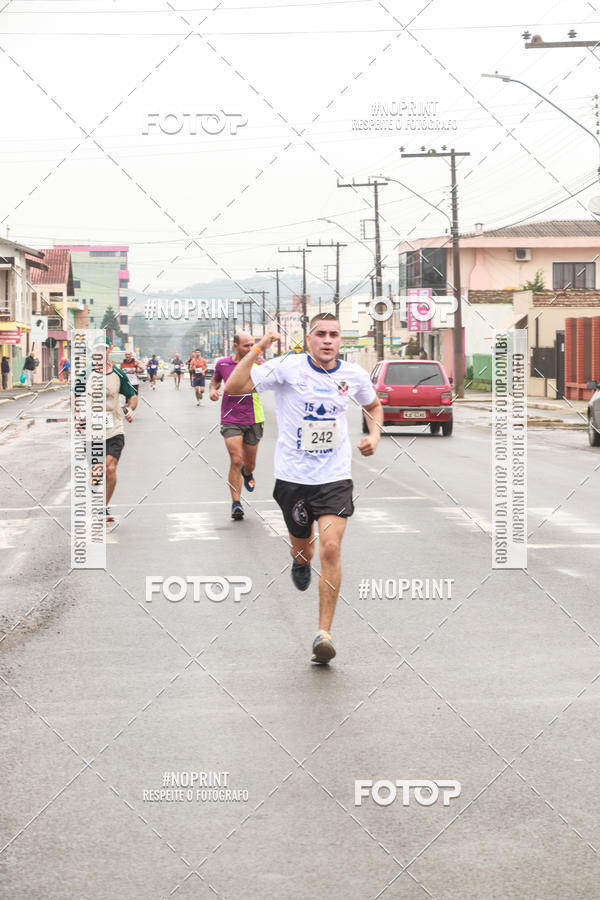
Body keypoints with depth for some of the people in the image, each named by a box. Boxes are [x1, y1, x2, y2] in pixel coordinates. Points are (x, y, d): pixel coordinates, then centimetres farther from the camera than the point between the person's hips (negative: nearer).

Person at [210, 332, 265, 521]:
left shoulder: (257, 362, -5)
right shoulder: (223, 364, 1)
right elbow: (215, 380, 21)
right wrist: (213, 390, -1)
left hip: (253, 420, 1)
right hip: (230, 420, -1)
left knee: (250, 463, 13)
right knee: (236, 460, -14)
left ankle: (247, 473, 51)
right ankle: (236, 502, -6)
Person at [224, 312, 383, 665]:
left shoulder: (354, 375, 1)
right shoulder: (289, 368, -9)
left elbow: (374, 405, 23)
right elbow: (234, 387, -16)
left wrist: (374, 435, 5)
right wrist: (259, 348, -23)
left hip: (335, 477, 0)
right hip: (293, 477, 0)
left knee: (331, 548, -15)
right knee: (303, 546, 15)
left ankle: (325, 633, -11)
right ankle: (301, 562, 56)